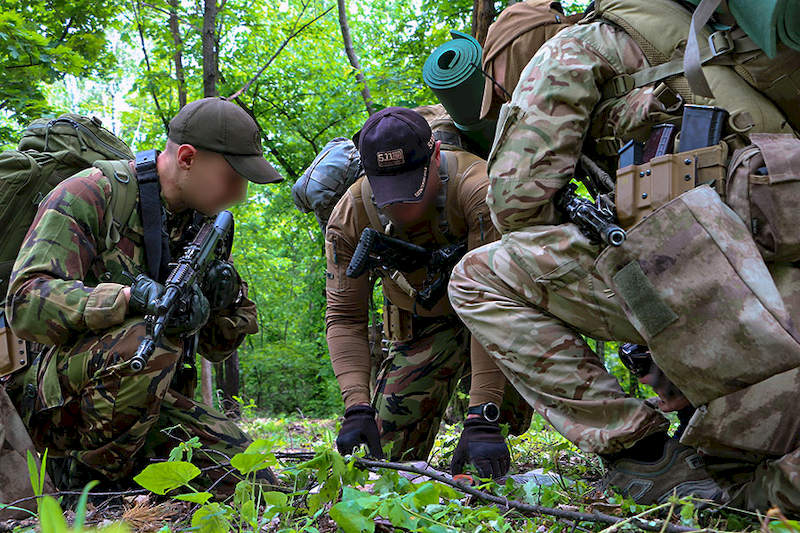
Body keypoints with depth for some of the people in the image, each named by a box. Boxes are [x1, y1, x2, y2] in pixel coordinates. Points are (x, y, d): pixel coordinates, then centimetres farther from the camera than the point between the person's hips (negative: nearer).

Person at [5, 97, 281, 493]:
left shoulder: (202, 223, 12)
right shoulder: (89, 195, -10)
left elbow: (216, 347, 16)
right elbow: (26, 301, -23)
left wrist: (227, 299, -8)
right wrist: (132, 297, -36)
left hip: (158, 400, 7)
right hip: (58, 397, -6)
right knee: (147, 339, -37)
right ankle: (88, 476, -15)